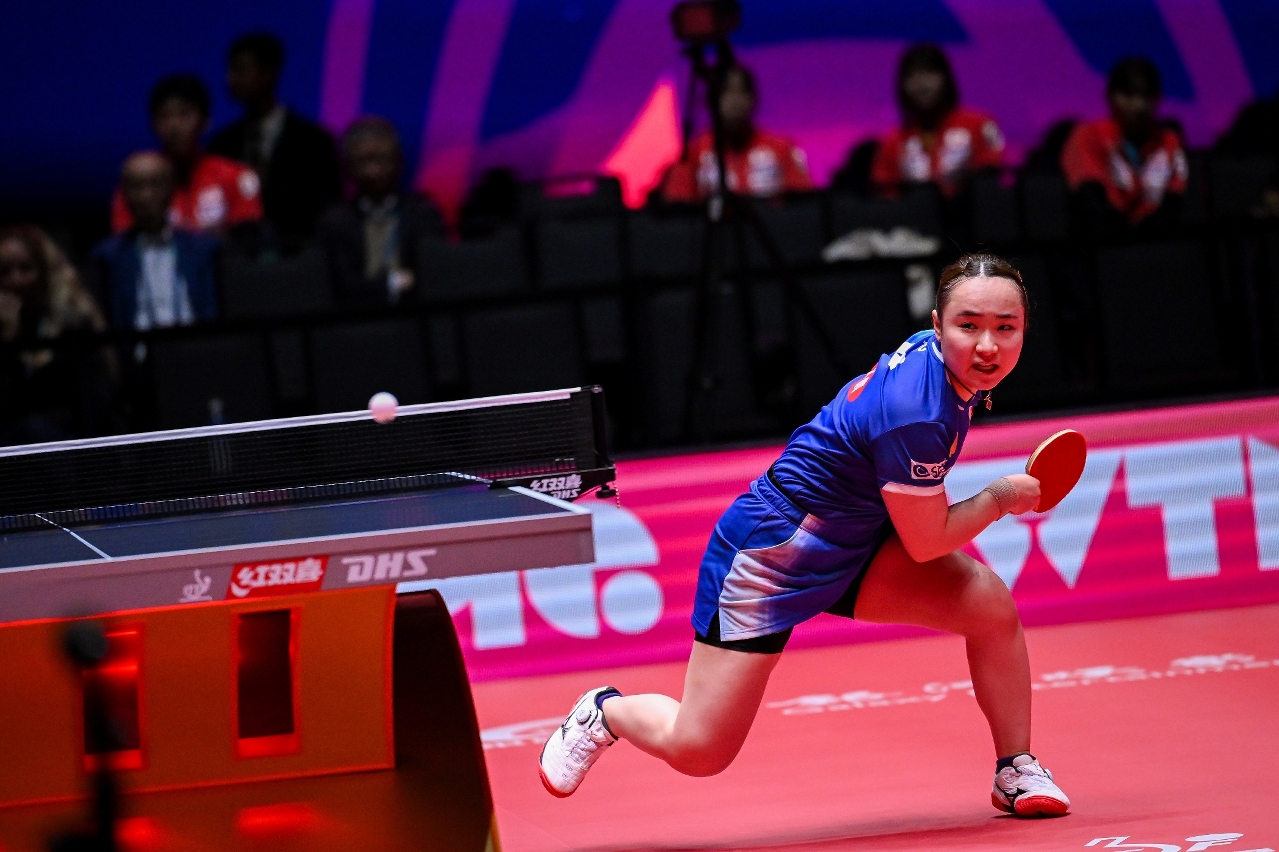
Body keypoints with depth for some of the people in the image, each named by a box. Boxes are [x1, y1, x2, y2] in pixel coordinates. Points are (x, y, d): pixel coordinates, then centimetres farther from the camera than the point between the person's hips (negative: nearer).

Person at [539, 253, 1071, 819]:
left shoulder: (934, 353, -7)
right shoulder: (915, 414, -33)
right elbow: (927, 542, -20)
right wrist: (1001, 497, -8)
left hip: (848, 541, 8)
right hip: (771, 554, -8)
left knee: (989, 600, -13)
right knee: (697, 750, -4)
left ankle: (1016, 770, 6)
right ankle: (606, 711, 29)